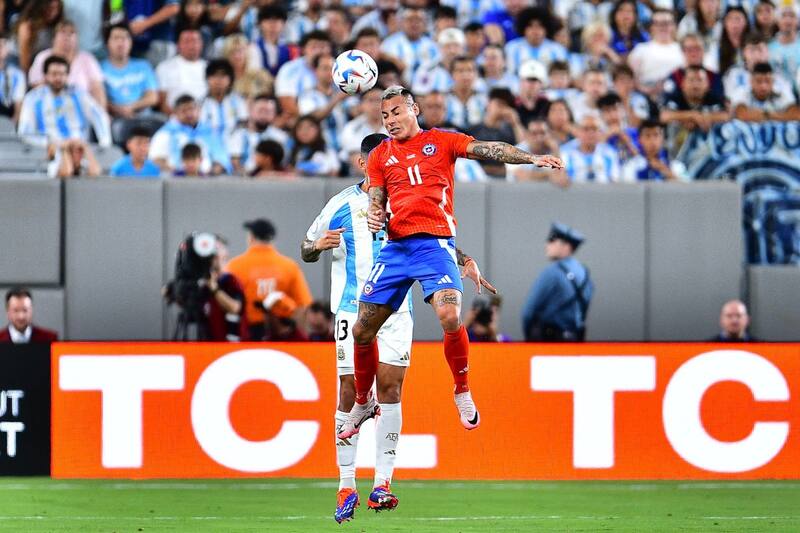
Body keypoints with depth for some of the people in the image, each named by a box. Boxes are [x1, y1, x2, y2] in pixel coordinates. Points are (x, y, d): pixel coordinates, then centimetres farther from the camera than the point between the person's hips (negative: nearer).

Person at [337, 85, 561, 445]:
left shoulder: (441, 141, 7)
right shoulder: (380, 155, 16)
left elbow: (488, 149, -3)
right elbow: (376, 199, 13)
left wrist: (532, 158, -17)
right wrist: (374, 215, -11)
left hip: (435, 242, -4)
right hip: (395, 246, 4)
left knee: (449, 316, -26)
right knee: (362, 330, 3)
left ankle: (462, 392, -5)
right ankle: (363, 403, 24)